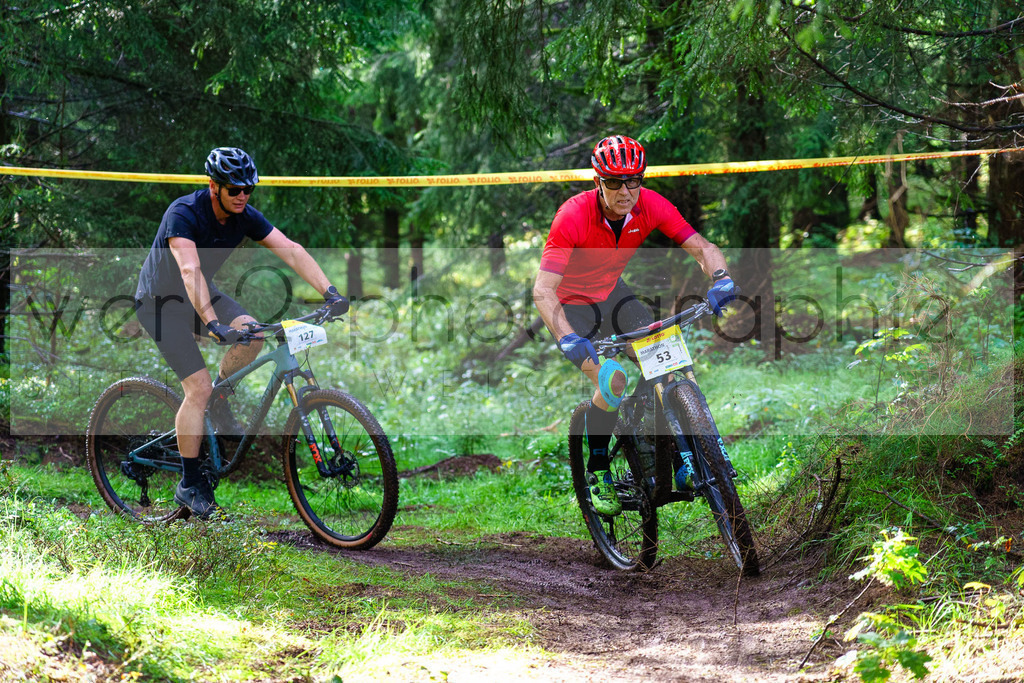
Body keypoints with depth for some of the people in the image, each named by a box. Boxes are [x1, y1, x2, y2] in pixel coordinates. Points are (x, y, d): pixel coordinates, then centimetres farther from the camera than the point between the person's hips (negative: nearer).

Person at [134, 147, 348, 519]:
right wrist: (212, 324, -55)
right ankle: (190, 484, -4)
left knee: (251, 333, -23)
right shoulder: (184, 213, -30)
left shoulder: (245, 216, -11)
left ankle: (218, 404, 3)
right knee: (199, 388, -16)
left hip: (200, 292, 6)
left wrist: (330, 292, -30)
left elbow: (291, 250, -17)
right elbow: (189, 270, -43)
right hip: (161, 298, -6)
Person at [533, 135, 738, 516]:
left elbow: (701, 247, -19)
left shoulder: (650, 206, -21)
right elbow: (543, 290, -38)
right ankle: (598, 473, -2)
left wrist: (720, 279, -41)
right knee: (612, 381, -23)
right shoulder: (573, 216, -33)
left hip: (612, 293, 4)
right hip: (572, 302, -4)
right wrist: (567, 339, -52)